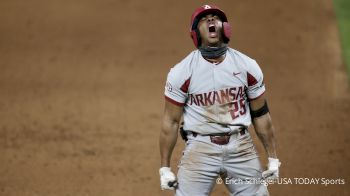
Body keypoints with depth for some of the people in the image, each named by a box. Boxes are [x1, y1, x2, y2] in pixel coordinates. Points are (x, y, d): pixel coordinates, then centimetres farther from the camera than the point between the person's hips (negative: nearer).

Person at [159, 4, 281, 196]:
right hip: (199, 149, -2)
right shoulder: (181, 72, -6)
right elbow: (171, 122, -1)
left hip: (241, 147, 3)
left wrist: (273, 158, 10)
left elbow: (260, 114, 9)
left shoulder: (247, 66, 2)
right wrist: (164, 168, -2)